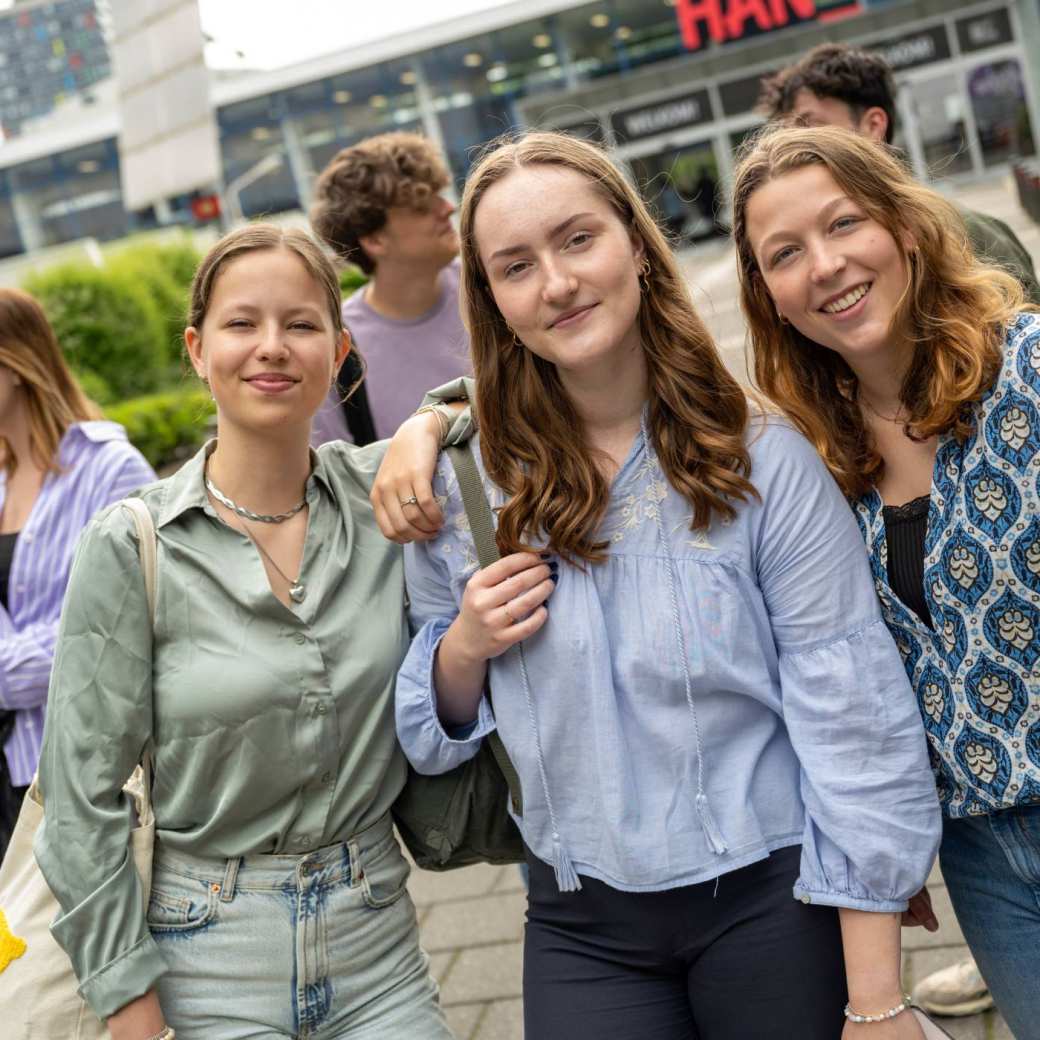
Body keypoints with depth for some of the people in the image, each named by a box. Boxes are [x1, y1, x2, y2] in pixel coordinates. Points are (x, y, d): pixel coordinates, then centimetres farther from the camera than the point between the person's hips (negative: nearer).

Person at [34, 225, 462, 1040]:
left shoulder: (383, 497, -3)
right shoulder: (131, 546, -10)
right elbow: (83, 794, -7)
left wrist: (427, 431, -8)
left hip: (378, 945, 2)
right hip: (216, 960, -2)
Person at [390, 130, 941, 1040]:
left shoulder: (763, 462, -11)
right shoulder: (469, 489, -2)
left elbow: (857, 727, -12)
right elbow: (434, 734, 9)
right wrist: (464, 648, -13)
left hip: (772, 902, -2)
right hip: (583, 931, 3)